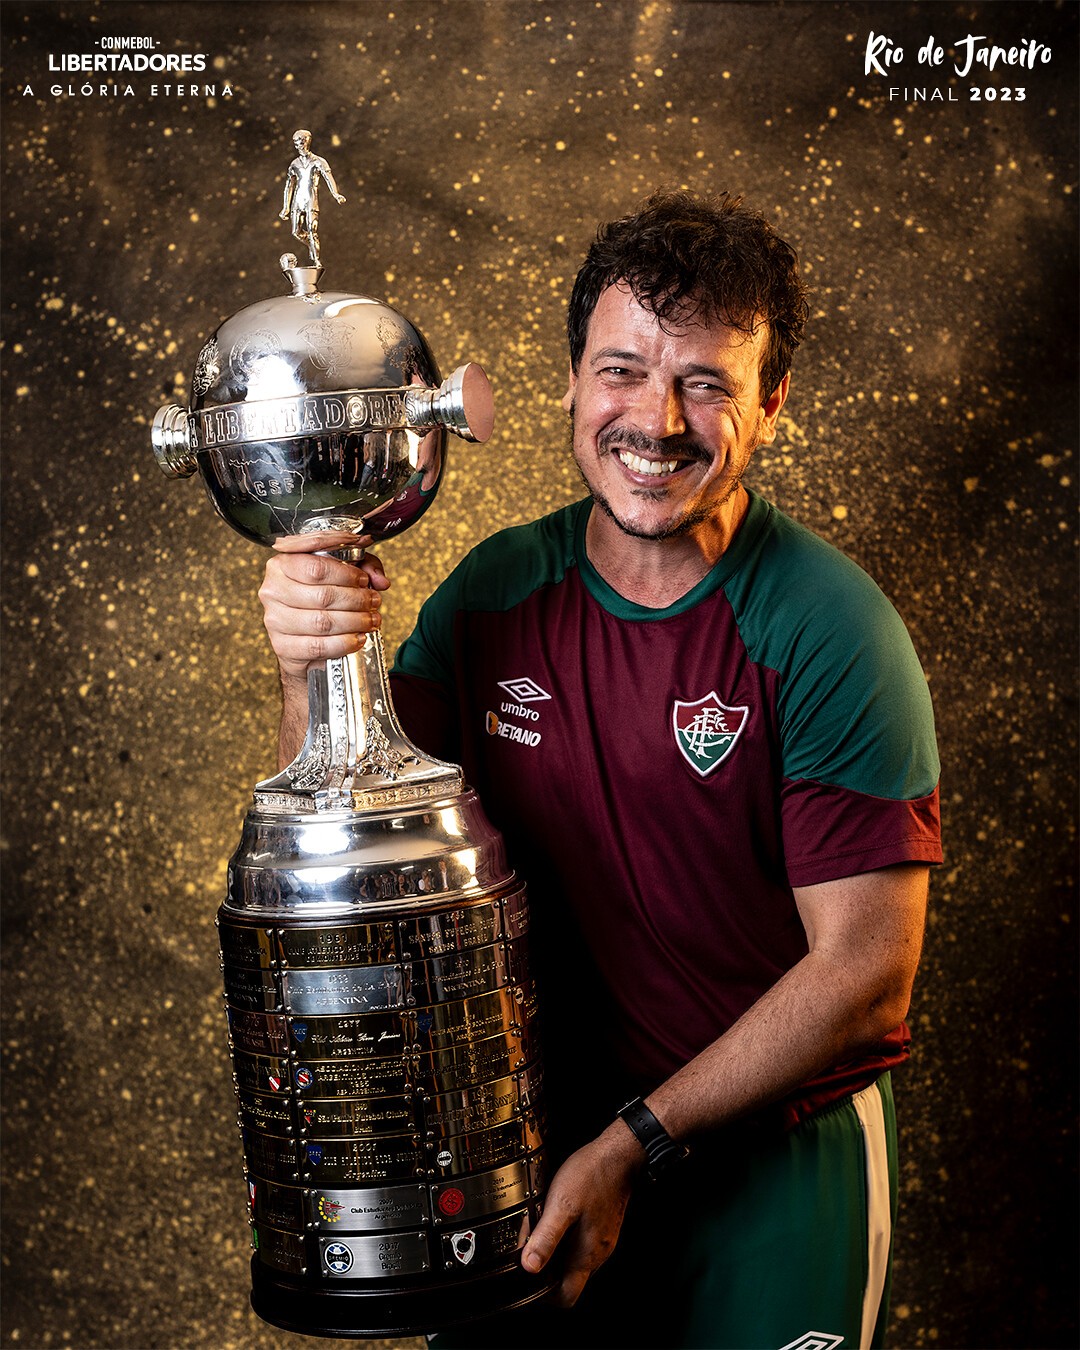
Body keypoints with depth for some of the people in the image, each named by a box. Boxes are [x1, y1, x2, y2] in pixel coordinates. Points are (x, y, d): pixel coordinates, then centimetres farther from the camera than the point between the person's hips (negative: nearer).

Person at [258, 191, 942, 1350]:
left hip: (773, 1157, -4)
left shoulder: (829, 632, -18)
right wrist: (311, 668, -21)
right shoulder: (497, 591, -4)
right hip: (536, 1144, 4)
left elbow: (865, 971, -18)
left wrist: (638, 1143, -18)